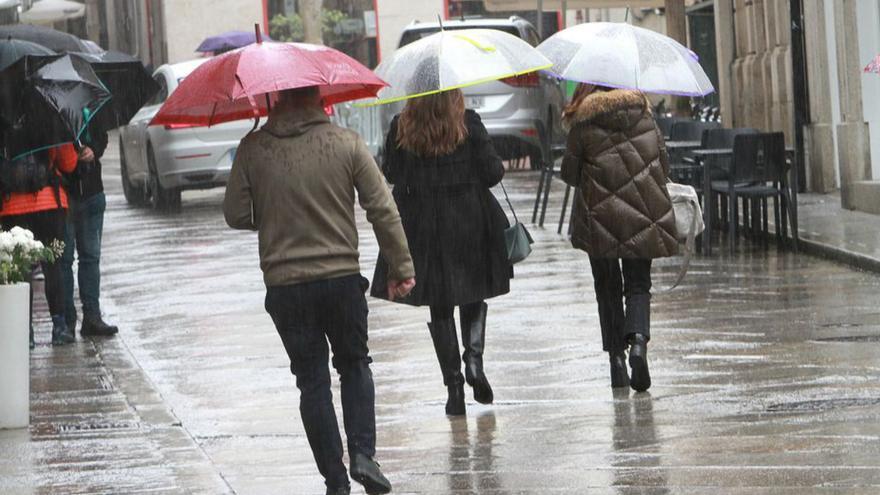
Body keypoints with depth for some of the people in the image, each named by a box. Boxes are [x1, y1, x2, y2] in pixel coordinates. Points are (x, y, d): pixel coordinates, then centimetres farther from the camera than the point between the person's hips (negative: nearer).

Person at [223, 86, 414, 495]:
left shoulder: (253, 149, -4)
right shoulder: (346, 143, -4)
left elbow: (235, 216, -1)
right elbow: (383, 210, -4)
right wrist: (401, 267, 4)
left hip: (284, 283, 0)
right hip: (342, 277, 0)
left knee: (312, 380, 9)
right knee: (354, 365, 19)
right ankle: (363, 453, 2)